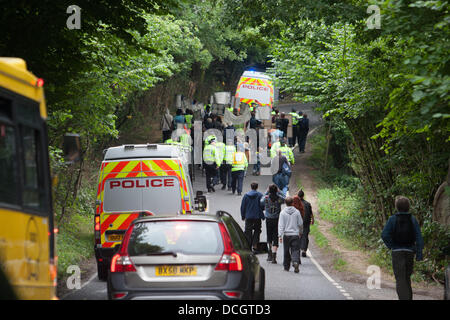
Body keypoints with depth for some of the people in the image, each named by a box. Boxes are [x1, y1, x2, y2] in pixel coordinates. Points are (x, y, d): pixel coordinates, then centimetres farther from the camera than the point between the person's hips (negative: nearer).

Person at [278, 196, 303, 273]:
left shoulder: (283, 212, -4)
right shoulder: (297, 212, -2)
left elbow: (281, 225, -6)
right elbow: (300, 224, 5)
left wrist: (280, 235, -5)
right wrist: (300, 232, 24)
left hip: (286, 235, 1)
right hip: (295, 234, -1)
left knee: (286, 251, 12)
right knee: (295, 251, -3)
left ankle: (286, 266, 20)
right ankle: (295, 262, -28)